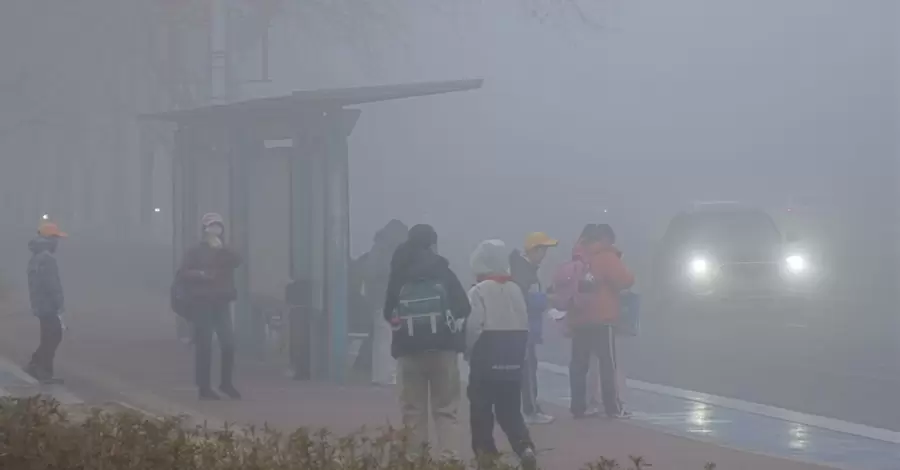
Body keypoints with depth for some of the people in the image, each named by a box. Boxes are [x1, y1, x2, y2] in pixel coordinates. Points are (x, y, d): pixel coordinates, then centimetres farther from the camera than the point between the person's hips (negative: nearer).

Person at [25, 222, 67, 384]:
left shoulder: (36, 257, 14)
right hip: (48, 306, -10)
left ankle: (35, 366, 17)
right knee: (52, 338, -2)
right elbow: (51, 284, -22)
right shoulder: (46, 258, -19)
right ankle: (45, 373, 1)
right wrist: (59, 305, -19)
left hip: (40, 305, 10)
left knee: (51, 337, 17)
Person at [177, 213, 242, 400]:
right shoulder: (196, 251, 0)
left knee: (228, 342, -3)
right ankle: (204, 387, 0)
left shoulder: (224, 251, 14)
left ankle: (227, 383, 12)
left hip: (221, 303, 4)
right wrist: (202, 274, -22)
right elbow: (183, 273, -9)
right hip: (202, 303, -4)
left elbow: (237, 261, -7)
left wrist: (221, 248, -15)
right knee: (204, 345, -5)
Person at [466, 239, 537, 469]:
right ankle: (524, 446, -10)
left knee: (481, 407, 6)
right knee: (510, 409, 10)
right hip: (513, 360, 5)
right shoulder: (515, 290, 5)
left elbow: (473, 327, -15)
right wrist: (517, 353, 13)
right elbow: (524, 326, 6)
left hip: (486, 358, -5)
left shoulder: (479, 291, -11)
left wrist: (469, 353, 0)